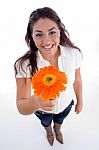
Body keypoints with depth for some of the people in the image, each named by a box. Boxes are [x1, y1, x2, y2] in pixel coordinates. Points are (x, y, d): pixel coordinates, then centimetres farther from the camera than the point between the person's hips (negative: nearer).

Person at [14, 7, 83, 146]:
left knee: (60, 119, 35)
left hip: (66, 104, 2)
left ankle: (57, 130, 73)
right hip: (41, 109, -1)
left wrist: (79, 101, 4)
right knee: (46, 121, 34)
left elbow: (76, 80, -11)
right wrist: (36, 101, -61)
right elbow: (22, 108, -39)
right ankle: (49, 131, 72)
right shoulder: (25, 65, -37)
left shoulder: (74, 53, -29)